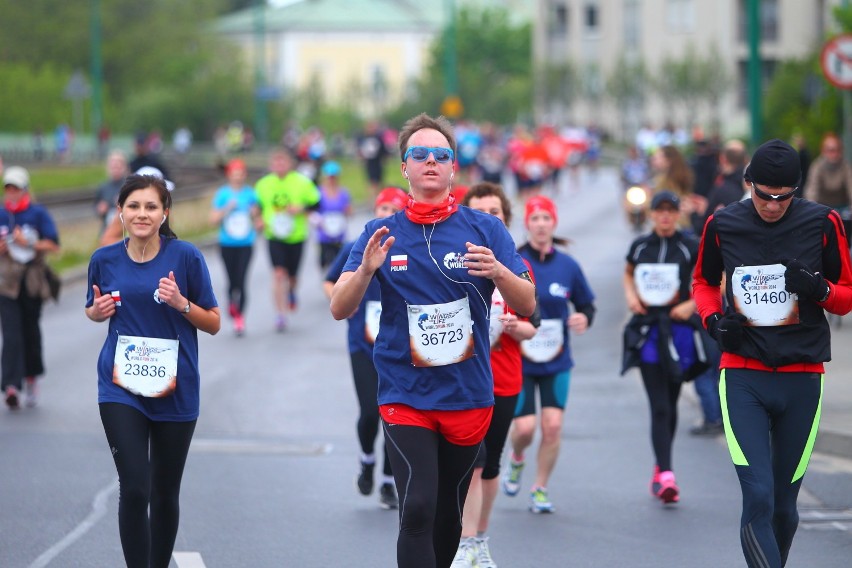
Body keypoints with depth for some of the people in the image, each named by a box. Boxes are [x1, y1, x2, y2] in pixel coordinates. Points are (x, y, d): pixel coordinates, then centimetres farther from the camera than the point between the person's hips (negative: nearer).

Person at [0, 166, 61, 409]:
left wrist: (28, 243, -18)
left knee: (30, 331, 11)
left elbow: (53, 245, -6)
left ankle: (31, 378, 30)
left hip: (32, 281, -1)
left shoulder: (38, 214, -2)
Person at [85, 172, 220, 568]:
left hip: (174, 389, 0)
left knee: (165, 494, 11)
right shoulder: (105, 260, 0)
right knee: (134, 489, -14)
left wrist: (181, 303, -18)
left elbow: (214, 324, 0)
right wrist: (99, 310, -5)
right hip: (120, 387, 0)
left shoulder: (186, 257, -6)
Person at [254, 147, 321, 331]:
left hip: (296, 235, 0)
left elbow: (316, 203, 0)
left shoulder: (302, 183, -4)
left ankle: (291, 291, 49)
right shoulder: (263, 184, 2)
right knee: (278, 273, -14)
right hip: (274, 236, 0)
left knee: (292, 275, 10)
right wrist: (259, 220, -4)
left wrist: (301, 209, -17)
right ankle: (280, 314, -12)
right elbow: (257, 206, 15)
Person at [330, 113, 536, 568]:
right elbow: (340, 309, -1)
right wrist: (366, 270, -22)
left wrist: (497, 271, -23)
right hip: (405, 394, -2)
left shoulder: (486, 230, 2)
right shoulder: (381, 234, 2)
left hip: (467, 393, 2)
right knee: (417, 511, -18)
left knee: (448, 516, 12)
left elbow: (527, 305, -2)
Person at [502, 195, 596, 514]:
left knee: (553, 425, -8)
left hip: (557, 361, 2)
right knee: (525, 427, -9)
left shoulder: (568, 266, 2)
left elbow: (586, 304, 12)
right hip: (518, 360, -2)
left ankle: (540, 489, 11)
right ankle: (516, 461, 28)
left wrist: (585, 318, -9)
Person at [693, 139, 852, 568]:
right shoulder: (722, 225, 1)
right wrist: (713, 319, -1)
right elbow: (703, 282, 19)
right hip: (743, 376, -1)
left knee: (784, 505, 7)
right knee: (758, 500, -15)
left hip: (802, 377, 1)